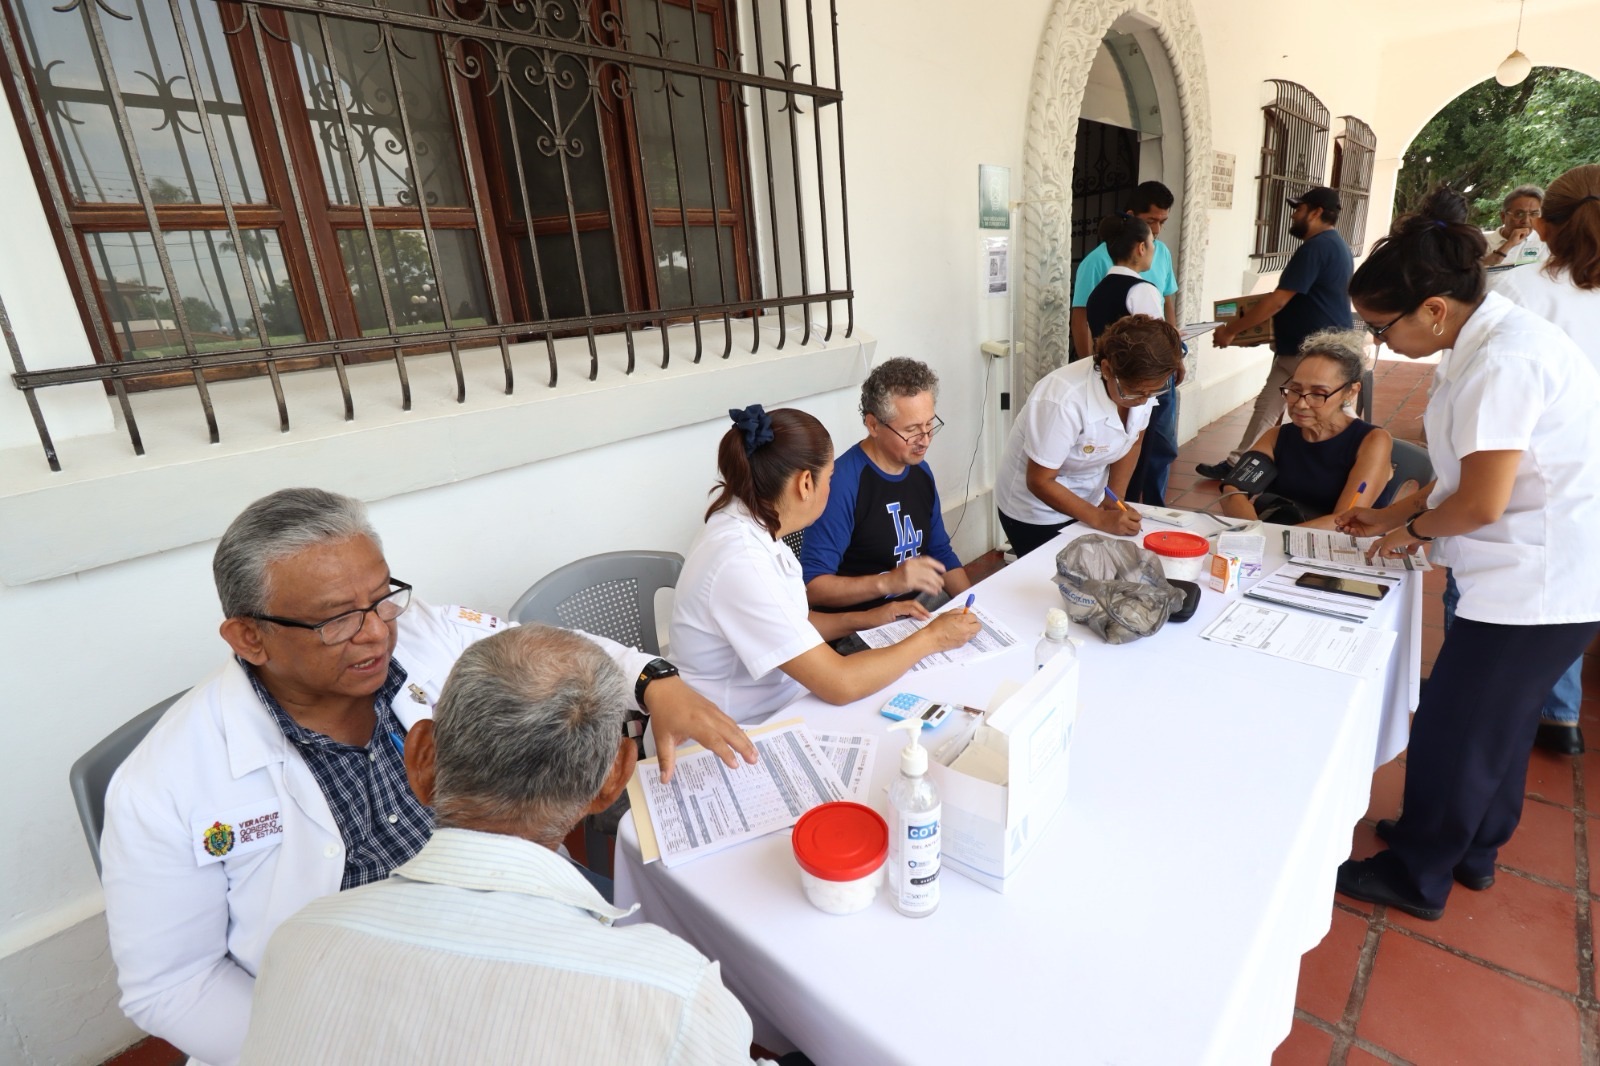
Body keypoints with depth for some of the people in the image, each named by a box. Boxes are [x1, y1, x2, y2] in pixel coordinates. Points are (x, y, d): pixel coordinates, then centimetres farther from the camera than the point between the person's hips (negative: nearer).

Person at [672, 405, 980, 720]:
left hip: (778, 708, 8)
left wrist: (863, 619, 4)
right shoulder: (741, 562, -29)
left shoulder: (749, 527, -2)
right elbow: (840, 685, -27)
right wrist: (930, 639, -15)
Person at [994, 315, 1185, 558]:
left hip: (1088, 501, 6)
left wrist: (1113, 500, -5)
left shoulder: (1143, 384, -15)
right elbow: (1040, 482, -25)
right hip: (1037, 512, -5)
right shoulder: (1064, 401, -34)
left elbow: (1132, 442, 4)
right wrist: (1100, 519, -26)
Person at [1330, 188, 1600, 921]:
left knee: (1450, 732, 4)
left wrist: (1413, 531, -5)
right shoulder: (1489, 343, 6)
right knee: (1498, 717, 22)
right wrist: (1390, 516, 13)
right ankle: (1472, 849, 42)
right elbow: (1470, 468, 14)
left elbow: (1481, 504, -23)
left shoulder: (1503, 363, -25)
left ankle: (1415, 876, 23)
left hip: (1538, 584, -10)